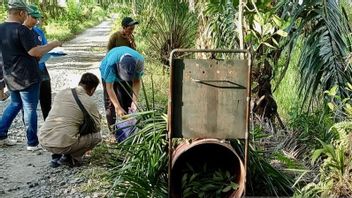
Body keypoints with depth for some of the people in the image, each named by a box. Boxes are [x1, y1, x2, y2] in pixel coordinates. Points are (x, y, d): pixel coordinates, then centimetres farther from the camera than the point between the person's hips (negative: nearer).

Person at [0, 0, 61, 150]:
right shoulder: (21, 30, -19)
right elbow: (34, 52, -23)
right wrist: (54, 44, -13)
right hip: (27, 76, -8)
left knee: (15, 104, 23)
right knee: (29, 109, 1)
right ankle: (32, 143, 9)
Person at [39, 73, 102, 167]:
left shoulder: (62, 92, 11)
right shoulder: (90, 103, -3)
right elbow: (97, 127, 7)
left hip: (43, 141, 6)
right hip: (63, 145, -6)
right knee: (97, 136, 12)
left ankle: (56, 156, 19)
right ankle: (70, 158, 6)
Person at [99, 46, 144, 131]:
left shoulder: (139, 61, -35)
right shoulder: (111, 63, -44)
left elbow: (136, 82, -22)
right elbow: (109, 87, -37)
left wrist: (134, 101, -31)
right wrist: (118, 107, -40)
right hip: (109, 74, -3)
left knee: (127, 100, 1)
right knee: (110, 102, -11)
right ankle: (113, 130, -4)